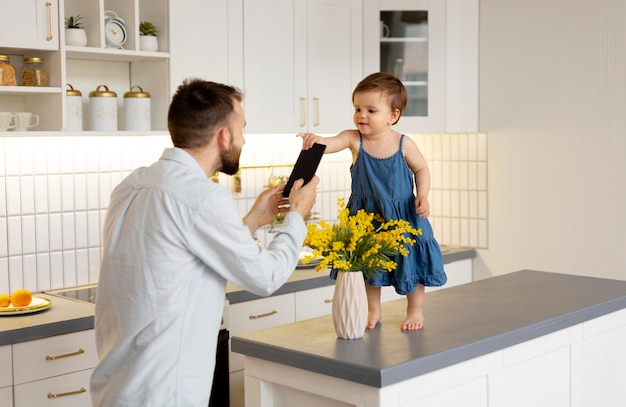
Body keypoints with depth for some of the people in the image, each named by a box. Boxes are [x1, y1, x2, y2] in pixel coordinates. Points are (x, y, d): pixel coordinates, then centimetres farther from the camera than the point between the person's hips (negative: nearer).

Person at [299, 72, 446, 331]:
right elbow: (331, 144, -31)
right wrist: (315, 141, -53)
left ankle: (415, 311, 30)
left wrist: (423, 196, -14)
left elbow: (421, 169, 1)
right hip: (366, 214, 2)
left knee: (410, 262, 9)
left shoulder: (403, 144, -13)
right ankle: (373, 310, 34)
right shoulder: (354, 139, -13)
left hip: (403, 214, -2)